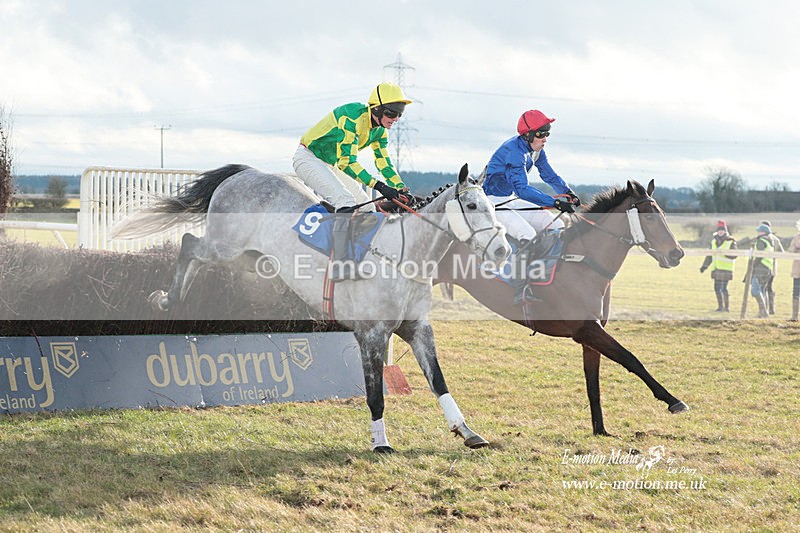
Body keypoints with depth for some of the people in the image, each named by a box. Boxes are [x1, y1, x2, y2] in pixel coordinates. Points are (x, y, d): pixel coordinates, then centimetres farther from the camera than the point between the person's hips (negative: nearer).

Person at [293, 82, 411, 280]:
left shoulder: (379, 130, 0)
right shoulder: (353, 117, -28)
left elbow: (384, 163, 6)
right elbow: (347, 161, -33)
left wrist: (402, 190, -9)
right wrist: (379, 186, -39)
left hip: (329, 165, 10)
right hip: (308, 158, -10)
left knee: (366, 209, 9)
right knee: (347, 202, -28)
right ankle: (340, 265, -34)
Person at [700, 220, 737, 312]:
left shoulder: (730, 242, -4)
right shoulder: (714, 241, 16)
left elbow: (734, 255, -13)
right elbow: (710, 255, 22)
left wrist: (725, 253, -28)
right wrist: (704, 266, 18)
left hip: (725, 269, -7)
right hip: (716, 268, 7)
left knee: (723, 288, -10)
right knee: (717, 288, 9)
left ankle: (727, 307, -1)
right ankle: (720, 306, 19)